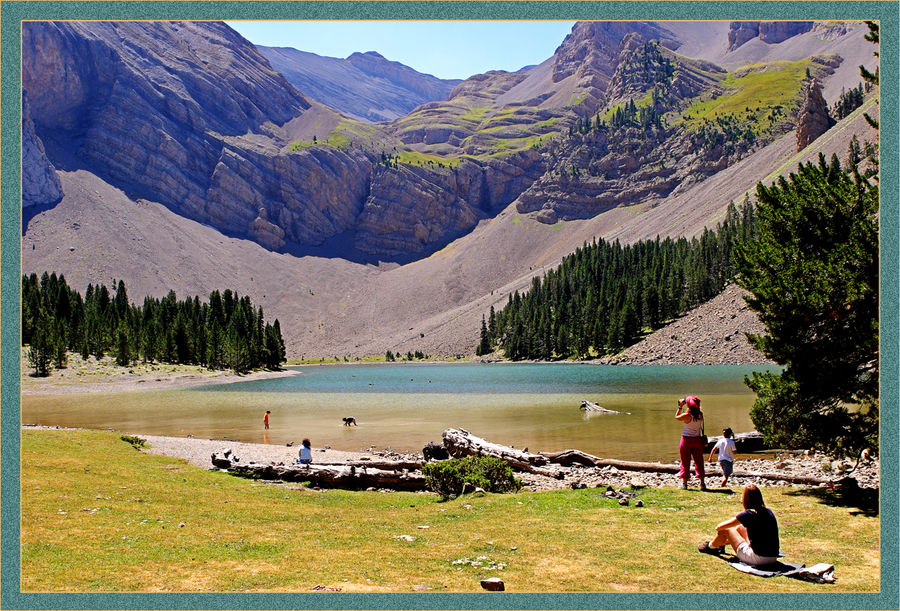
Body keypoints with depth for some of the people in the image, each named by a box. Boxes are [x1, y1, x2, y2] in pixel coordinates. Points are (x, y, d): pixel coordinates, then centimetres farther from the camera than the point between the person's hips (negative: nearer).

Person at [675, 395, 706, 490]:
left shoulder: (687, 416, -18)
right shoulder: (700, 415, -5)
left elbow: (677, 417, 1)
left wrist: (680, 407, 5)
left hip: (686, 440, -3)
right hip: (697, 439, 4)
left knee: (685, 461, 6)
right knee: (699, 461, 9)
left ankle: (684, 483, 10)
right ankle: (702, 483, 7)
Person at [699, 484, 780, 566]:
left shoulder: (748, 514, -14)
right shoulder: (768, 511, 5)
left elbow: (719, 527, -5)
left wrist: (718, 528, 20)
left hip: (758, 559, -7)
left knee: (726, 530, 11)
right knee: (740, 527, 25)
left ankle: (710, 546, 40)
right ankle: (721, 544, 50)